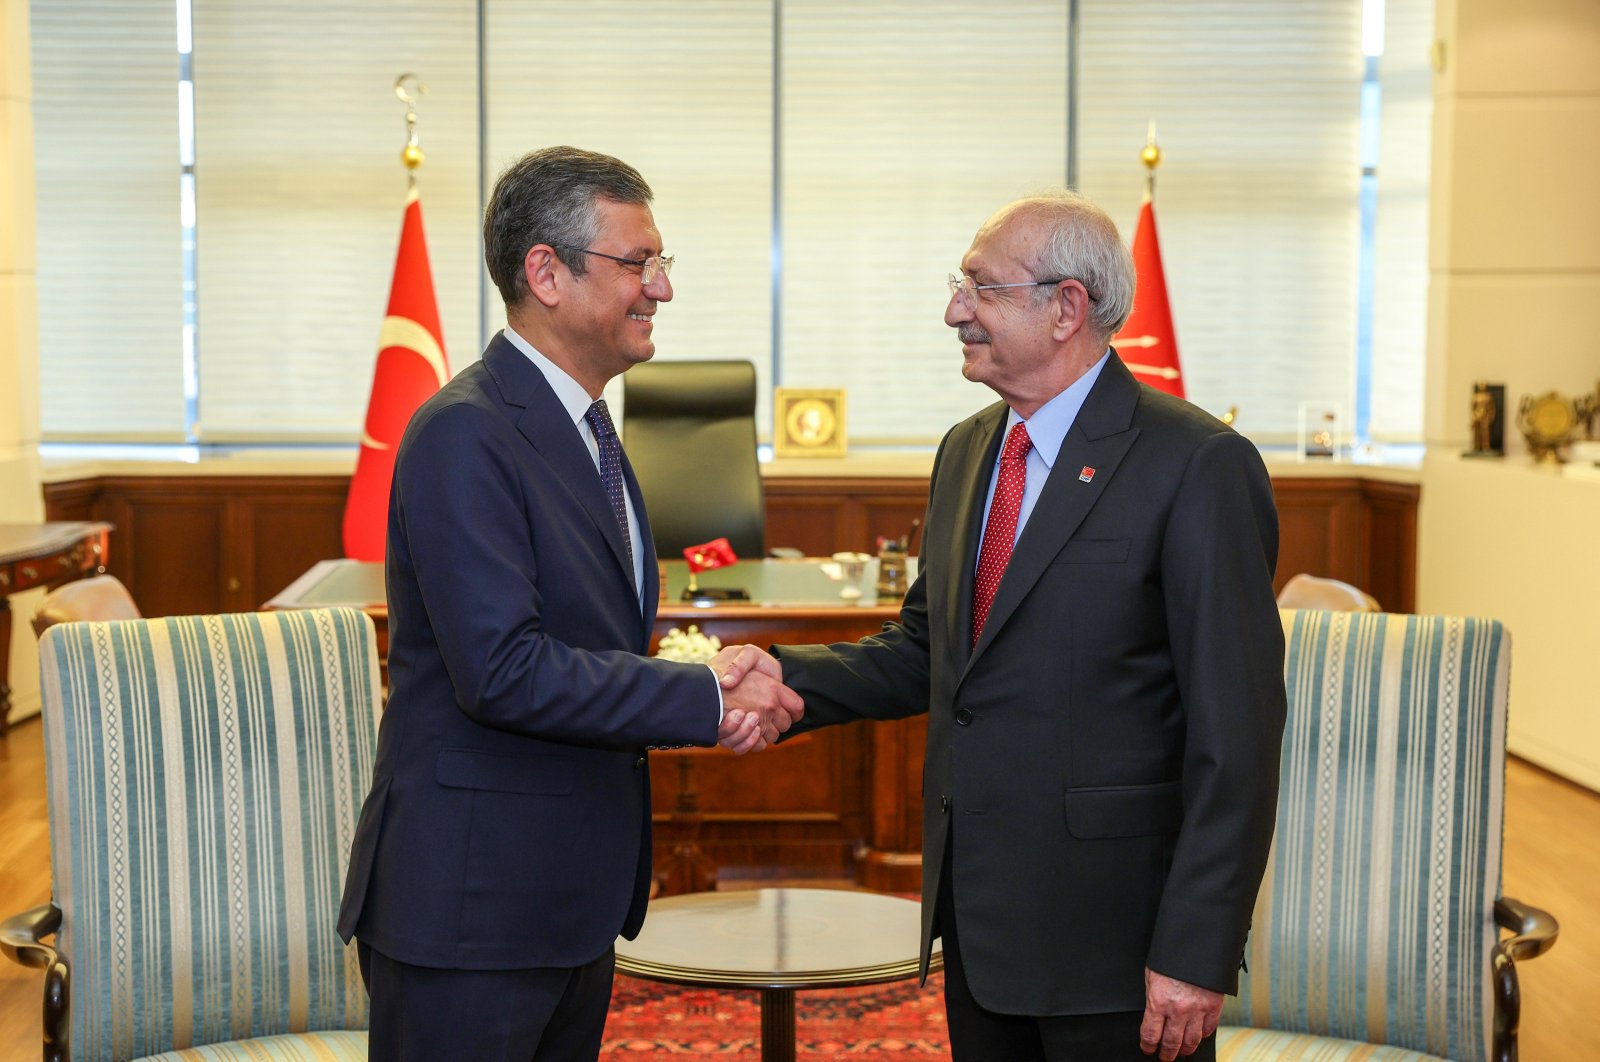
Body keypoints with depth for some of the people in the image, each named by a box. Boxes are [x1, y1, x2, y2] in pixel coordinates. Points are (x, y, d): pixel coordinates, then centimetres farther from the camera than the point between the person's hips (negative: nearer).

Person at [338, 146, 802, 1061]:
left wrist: (710, 679, -4)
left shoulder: (584, 426, 13)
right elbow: (502, 670, -25)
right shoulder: (465, 435, -18)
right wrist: (709, 700, -19)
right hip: (467, 910, -9)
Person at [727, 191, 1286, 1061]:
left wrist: (1196, 954, -18)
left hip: (1113, 925, -7)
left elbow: (1236, 734, -16)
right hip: (977, 916, 7)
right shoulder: (966, 451, 10)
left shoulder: (1197, 466, -14)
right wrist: (782, 678, -3)